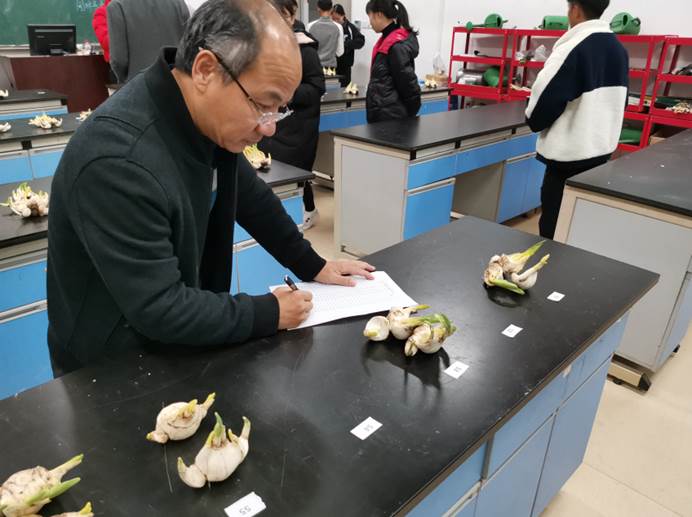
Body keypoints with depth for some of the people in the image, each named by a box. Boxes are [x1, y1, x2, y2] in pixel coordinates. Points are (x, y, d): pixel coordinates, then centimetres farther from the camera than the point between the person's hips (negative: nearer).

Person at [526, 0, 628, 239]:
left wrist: (533, 121, 3)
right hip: (603, 148, 8)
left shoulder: (573, 49, -18)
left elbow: (544, 99, -17)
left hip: (570, 154, -8)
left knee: (554, 227, 1)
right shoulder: (618, 48, 8)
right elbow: (617, 100, 16)